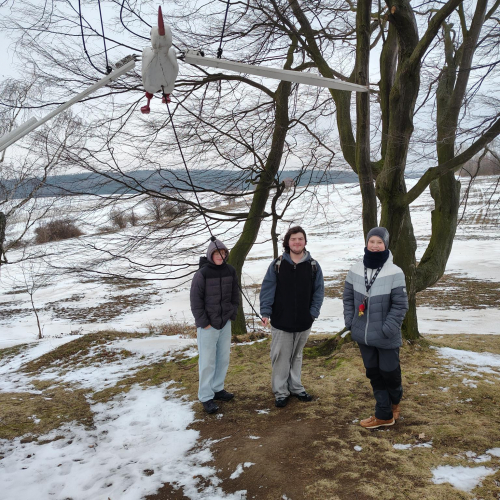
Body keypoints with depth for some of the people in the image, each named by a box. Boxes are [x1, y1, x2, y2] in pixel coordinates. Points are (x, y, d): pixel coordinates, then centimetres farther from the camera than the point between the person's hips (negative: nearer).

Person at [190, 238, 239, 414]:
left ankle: (218, 389, 30)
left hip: (225, 322, 5)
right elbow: (196, 300, -12)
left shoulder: (230, 271, 0)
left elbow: (235, 295, 11)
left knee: (223, 358, 14)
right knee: (207, 361, 0)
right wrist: (203, 322, -12)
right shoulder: (202, 273, -14)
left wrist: (232, 315, 5)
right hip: (207, 325, -5)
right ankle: (206, 397, 11)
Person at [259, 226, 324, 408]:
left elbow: (319, 291, 3)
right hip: (281, 321, -2)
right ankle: (281, 392, 18)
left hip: (304, 323, 2)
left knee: (297, 356, 17)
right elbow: (267, 289, -6)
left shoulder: (313, 265, 0)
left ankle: (296, 387, 32)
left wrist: (313, 312, -5)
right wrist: (265, 312, -13)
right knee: (281, 358, 4)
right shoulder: (277, 264, -5)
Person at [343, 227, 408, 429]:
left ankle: (393, 403, 40)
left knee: (389, 373, 9)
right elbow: (348, 298, 9)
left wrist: (388, 329, -17)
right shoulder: (356, 270, 0)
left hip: (386, 337, -4)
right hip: (364, 334, 4)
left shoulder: (394, 272, -14)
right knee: (374, 374, 13)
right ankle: (385, 414, 26)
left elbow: (400, 305, -12)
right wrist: (350, 322, 2)